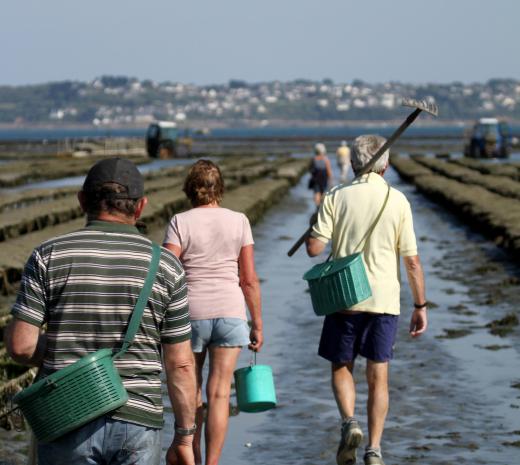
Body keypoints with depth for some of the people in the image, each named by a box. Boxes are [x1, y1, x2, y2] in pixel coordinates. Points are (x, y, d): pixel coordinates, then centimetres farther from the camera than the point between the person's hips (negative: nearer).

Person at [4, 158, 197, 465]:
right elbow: (181, 363, -1)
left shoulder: (50, 256, -4)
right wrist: (185, 437, 8)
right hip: (137, 423, 0)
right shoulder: (166, 265, -1)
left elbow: (21, 345, -7)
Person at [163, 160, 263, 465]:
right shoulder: (238, 221, 1)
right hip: (230, 311, 1)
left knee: (190, 391, 17)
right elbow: (249, 279, 2)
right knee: (219, 393, 0)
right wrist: (258, 323, 10)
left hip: (191, 313, 0)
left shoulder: (180, 223, -4)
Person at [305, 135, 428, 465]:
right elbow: (412, 260, -1)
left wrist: (313, 230, 15)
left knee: (341, 367, 16)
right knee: (378, 377, 7)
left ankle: (349, 422, -7)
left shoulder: (336, 197, -4)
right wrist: (421, 306, 6)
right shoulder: (398, 201, -2)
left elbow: (314, 248, -8)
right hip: (384, 301, 1)